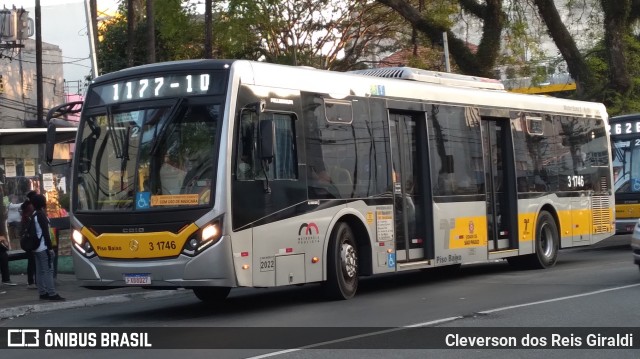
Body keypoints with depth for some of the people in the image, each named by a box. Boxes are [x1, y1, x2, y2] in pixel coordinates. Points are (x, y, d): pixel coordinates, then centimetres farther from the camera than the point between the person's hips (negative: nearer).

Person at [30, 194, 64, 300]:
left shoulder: (34, 215, 13)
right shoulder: (41, 215, -13)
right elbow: (45, 233, -18)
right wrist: (50, 247, -17)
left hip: (37, 248, 9)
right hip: (44, 248, -9)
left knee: (40, 271, 11)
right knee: (48, 270, -9)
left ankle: (42, 293, 13)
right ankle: (52, 294, -12)